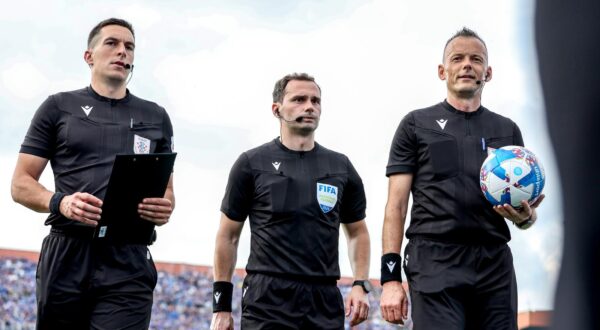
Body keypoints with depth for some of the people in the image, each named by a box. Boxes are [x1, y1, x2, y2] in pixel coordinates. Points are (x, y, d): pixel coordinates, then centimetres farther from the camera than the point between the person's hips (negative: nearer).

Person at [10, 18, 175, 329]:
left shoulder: (155, 117, 17)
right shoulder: (59, 107, 11)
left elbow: (166, 189, 20)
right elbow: (21, 184, 7)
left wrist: (166, 208, -5)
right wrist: (60, 202, -14)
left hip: (128, 264, 1)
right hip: (67, 256, 0)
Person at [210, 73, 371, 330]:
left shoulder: (340, 167, 11)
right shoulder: (252, 164, 3)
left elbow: (357, 232, 19)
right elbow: (228, 236, 5)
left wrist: (360, 285, 4)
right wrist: (221, 304, 1)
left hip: (325, 301, 3)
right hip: (267, 300, -3)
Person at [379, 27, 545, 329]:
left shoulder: (507, 131, 17)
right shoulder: (417, 124, 8)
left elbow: (524, 206, 18)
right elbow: (396, 205, 2)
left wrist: (526, 216, -8)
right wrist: (390, 277, -9)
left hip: (495, 264, 4)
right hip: (435, 264, -3)